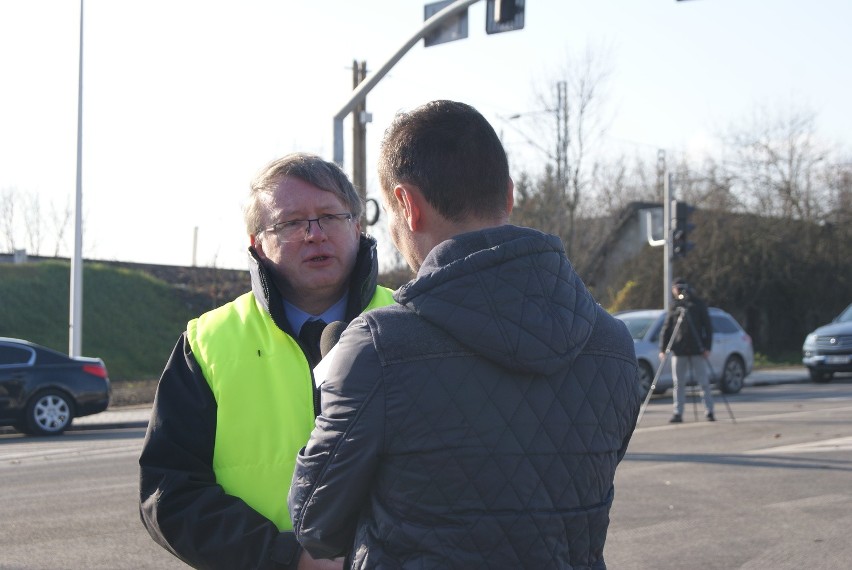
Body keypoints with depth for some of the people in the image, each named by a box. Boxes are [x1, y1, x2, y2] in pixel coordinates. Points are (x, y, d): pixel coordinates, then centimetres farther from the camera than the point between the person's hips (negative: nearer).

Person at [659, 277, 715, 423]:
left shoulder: (698, 304, 2)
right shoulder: (675, 306, 8)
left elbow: (708, 327, 2)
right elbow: (666, 329, 7)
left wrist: (707, 347, -7)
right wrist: (663, 349, -2)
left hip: (697, 350, -2)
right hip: (678, 351, 2)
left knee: (704, 382, -1)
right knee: (678, 383, 1)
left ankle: (709, 412, 4)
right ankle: (678, 413, 5)